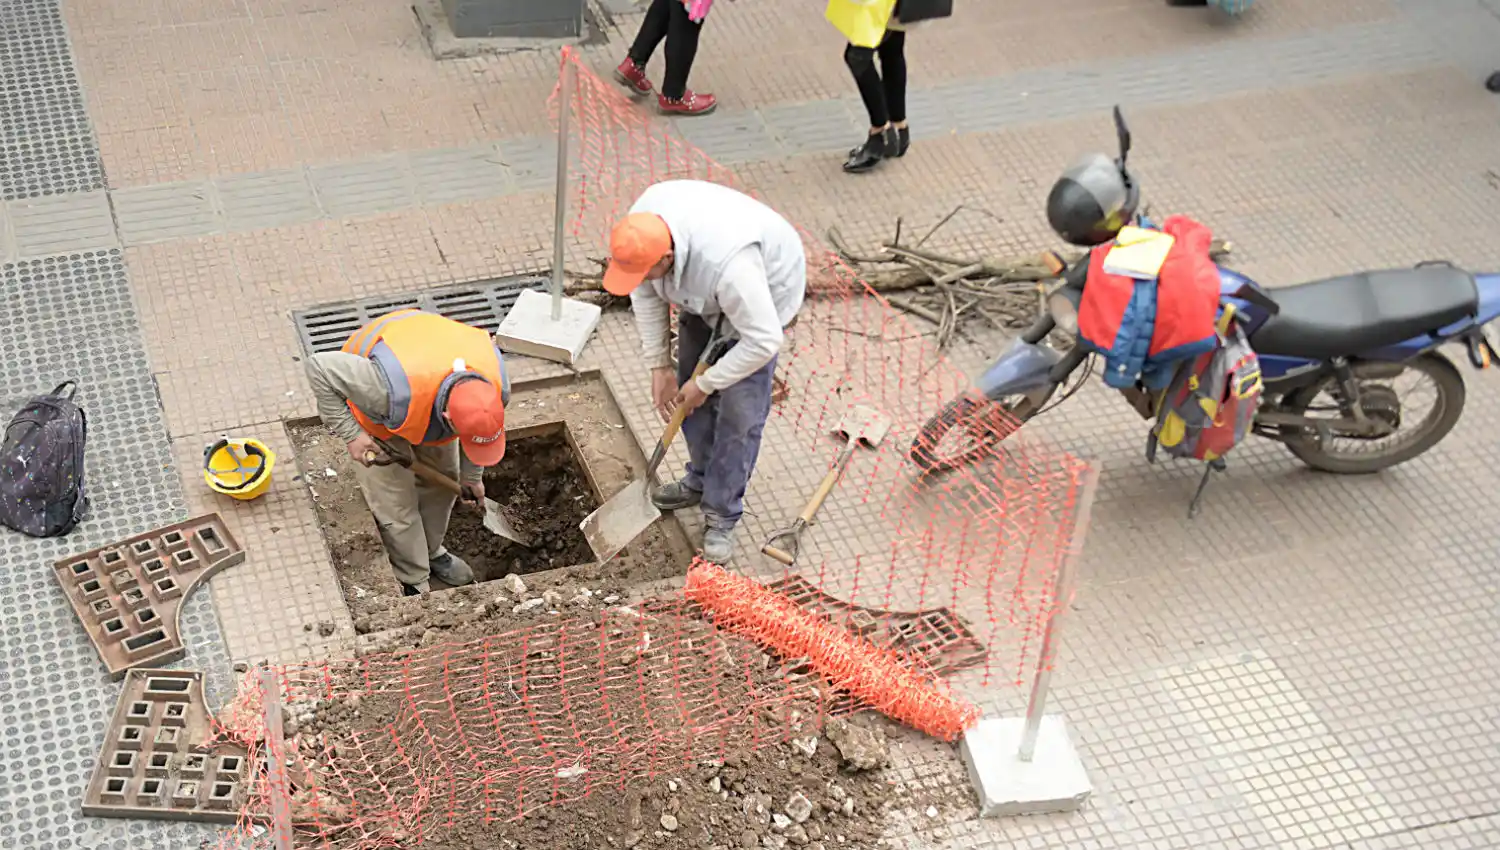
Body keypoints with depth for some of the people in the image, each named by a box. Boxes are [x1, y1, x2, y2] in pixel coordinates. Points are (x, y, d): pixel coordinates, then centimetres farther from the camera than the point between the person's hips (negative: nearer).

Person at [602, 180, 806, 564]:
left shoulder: (727, 264, -46)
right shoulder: (642, 225, -27)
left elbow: (762, 341, -36)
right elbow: (645, 293, -9)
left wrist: (705, 384, -23)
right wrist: (659, 366, -9)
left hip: (764, 291, -7)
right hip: (703, 294, 7)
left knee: (739, 411, -8)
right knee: (688, 385, 13)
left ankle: (721, 516, 4)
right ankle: (702, 479, 34)